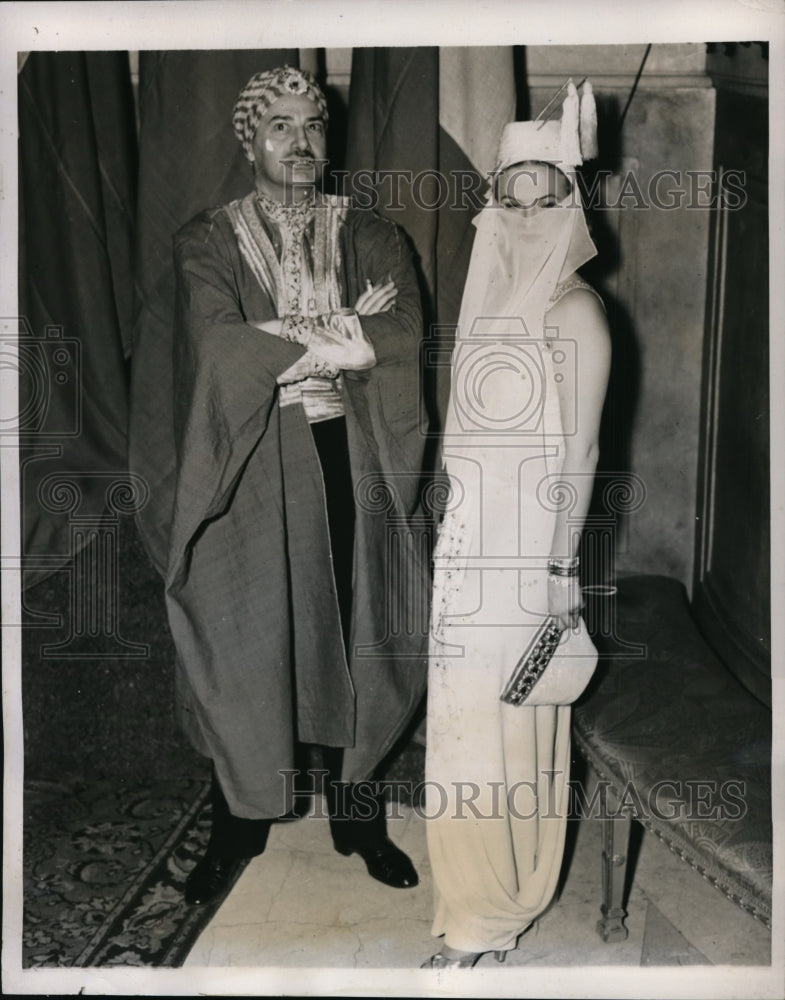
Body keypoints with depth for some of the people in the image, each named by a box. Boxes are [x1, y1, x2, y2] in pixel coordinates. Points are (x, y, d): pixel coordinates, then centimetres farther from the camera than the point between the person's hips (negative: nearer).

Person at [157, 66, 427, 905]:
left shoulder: (370, 237, 8)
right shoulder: (208, 241, 3)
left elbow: (406, 339, -7)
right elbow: (220, 346, -13)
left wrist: (281, 343, -14)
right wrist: (345, 336, -14)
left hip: (349, 464, 2)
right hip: (252, 469, -1)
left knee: (347, 634, 6)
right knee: (245, 639, 2)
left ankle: (353, 807, 23)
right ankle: (237, 823, 17)